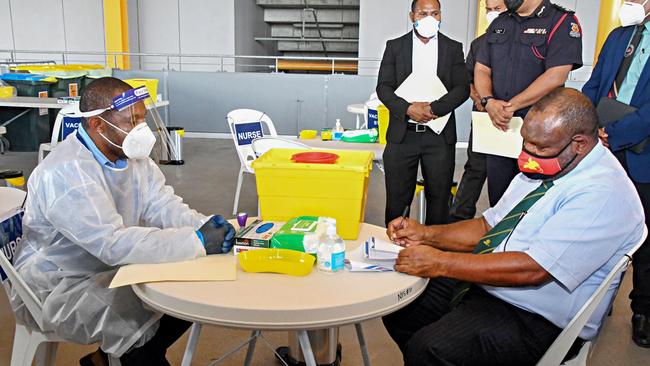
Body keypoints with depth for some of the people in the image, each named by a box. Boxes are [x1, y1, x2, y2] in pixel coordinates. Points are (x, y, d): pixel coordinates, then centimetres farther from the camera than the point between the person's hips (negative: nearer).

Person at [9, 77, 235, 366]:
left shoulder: (130, 153, -2)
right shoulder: (66, 172, -29)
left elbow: (161, 205, -5)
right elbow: (114, 244, -36)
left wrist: (204, 225, -25)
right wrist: (197, 242, -36)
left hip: (110, 268, 8)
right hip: (57, 290, -8)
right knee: (143, 320, -30)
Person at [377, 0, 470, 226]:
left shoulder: (453, 48, 8)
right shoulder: (395, 46, 7)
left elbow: (462, 88, 0)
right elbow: (383, 87, 0)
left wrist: (433, 109, -16)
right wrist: (408, 109, -17)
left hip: (440, 137, 1)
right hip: (402, 134, 0)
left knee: (439, 198, 7)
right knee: (397, 199, 6)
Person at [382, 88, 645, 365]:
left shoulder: (603, 193, -21)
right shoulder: (543, 167, 7)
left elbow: (532, 269, -28)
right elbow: (489, 226, 12)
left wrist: (440, 262, -25)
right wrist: (426, 235, -2)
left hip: (533, 320, -9)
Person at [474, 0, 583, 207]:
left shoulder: (562, 22, -7)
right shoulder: (498, 24, 12)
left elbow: (555, 76, -18)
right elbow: (481, 69, 8)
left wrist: (510, 106, -18)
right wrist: (489, 102, -11)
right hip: (498, 127, 5)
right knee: (497, 196, 14)